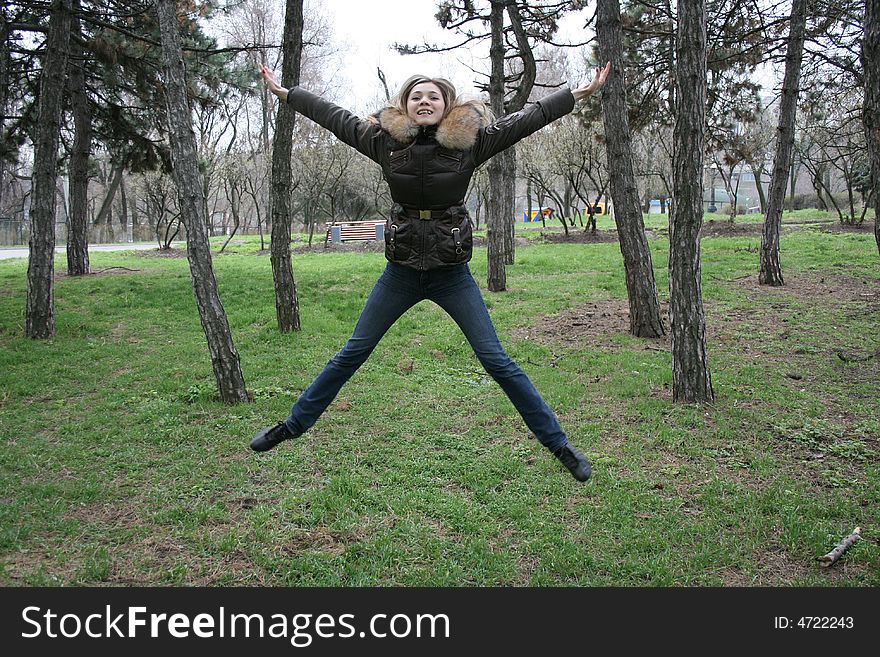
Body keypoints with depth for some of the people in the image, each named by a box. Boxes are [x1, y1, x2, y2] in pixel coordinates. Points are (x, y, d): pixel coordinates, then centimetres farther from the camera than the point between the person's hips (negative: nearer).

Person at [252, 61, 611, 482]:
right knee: (351, 354, 11)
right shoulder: (385, 140, -3)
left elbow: (526, 119, -2)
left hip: (452, 273, -2)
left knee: (497, 361, -2)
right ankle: (294, 425, 28)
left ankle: (558, 443, 10)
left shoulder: (470, 140, -7)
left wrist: (580, 93, -1)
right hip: (401, 271, 2)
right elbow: (335, 117, 9)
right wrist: (283, 93, 17)